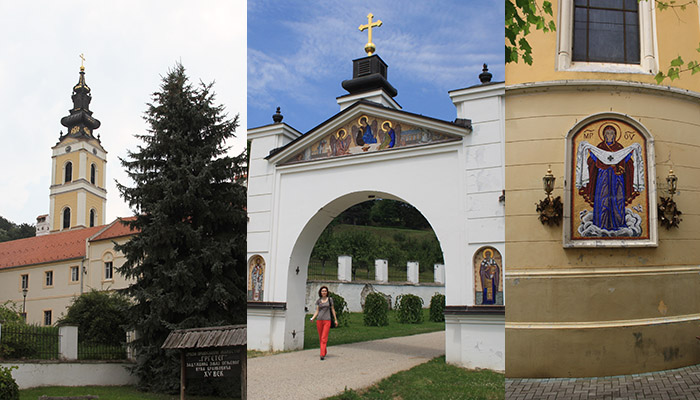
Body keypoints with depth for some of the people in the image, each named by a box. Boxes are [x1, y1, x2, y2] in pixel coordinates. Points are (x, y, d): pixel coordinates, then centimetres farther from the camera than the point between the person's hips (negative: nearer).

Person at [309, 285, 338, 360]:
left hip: (327, 320, -3)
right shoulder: (318, 301, 7)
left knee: (324, 338, -11)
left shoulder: (330, 299, 3)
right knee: (320, 338, 10)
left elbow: (333, 309, 8)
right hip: (319, 320, 3)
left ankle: (322, 355, -15)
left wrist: (335, 319, 7)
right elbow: (317, 311, 6)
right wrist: (313, 318, -10)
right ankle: (325, 352, 29)